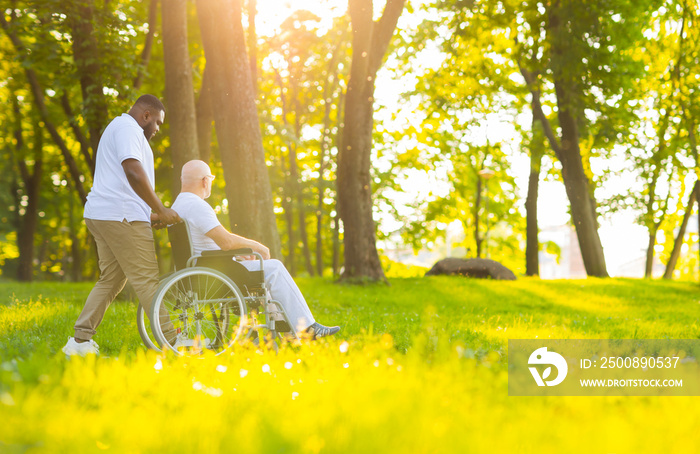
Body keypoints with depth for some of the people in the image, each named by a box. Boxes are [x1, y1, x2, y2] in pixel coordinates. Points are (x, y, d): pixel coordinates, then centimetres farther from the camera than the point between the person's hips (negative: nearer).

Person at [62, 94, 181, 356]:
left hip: (101, 215, 10)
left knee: (110, 279, 10)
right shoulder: (128, 127, -6)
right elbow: (134, 172, -21)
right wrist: (161, 210, -16)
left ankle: (80, 341, 7)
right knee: (147, 280, -10)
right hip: (122, 216, -10)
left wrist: (151, 214, 25)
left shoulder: (118, 127, 29)